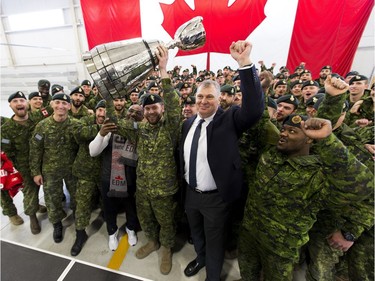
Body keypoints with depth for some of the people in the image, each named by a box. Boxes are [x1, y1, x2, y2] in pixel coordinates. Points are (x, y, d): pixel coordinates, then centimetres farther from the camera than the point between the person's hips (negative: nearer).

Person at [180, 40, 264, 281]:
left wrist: (245, 63, -40)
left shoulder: (229, 120, -15)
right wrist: (183, 180, 11)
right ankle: (200, 258, 61)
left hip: (216, 197, -5)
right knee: (196, 233, 30)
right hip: (190, 193, 6)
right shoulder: (189, 123, 0)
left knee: (214, 241, 20)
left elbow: (255, 109, -34)